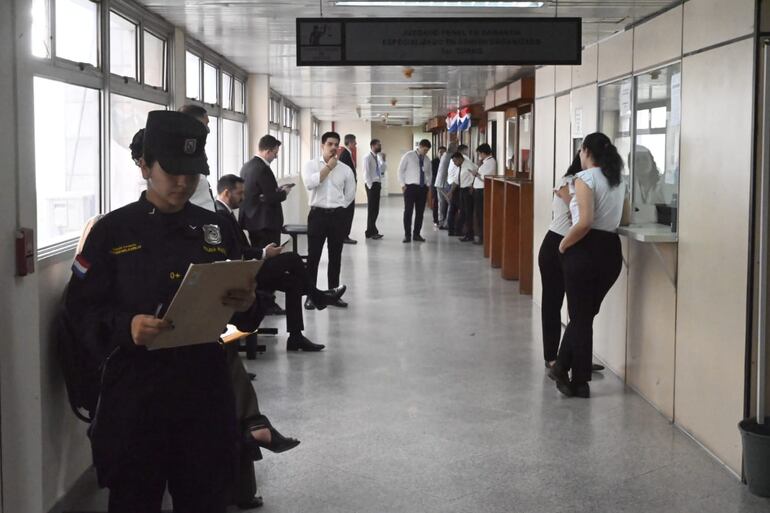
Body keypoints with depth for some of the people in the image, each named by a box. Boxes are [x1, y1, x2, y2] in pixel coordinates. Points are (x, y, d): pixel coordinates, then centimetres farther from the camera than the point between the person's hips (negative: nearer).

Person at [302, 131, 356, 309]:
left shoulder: (345, 169, 6)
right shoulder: (311, 165, -1)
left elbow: (350, 193, 17)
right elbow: (310, 183, -20)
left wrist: (338, 206, 9)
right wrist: (329, 167, -12)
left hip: (338, 215, 3)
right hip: (317, 214, -3)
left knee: (335, 256, 9)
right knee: (313, 255, 1)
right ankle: (310, 295, 8)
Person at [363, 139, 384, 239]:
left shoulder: (377, 157, 14)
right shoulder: (368, 157, -11)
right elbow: (366, 172, -14)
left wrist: (380, 183, 9)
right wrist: (370, 185, -15)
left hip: (377, 184, 8)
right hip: (372, 185, -8)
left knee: (375, 209, 11)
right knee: (371, 208, -3)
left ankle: (372, 231, 19)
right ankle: (371, 232, 3)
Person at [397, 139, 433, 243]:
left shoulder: (426, 160, 12)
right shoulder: (408, 156, -1)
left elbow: (429, 173, 21)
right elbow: (401, 170, -1)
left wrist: (428, 185, 7)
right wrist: (403, 184, -7)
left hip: (423, 188, 5)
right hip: (410, 187, -5)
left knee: (420, 212, 5)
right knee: (408, 211, -5)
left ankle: (416, 234, 13)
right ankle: (407, 235, 0)